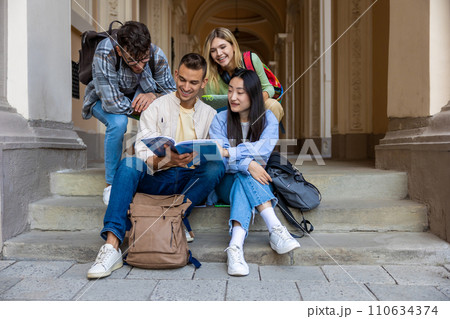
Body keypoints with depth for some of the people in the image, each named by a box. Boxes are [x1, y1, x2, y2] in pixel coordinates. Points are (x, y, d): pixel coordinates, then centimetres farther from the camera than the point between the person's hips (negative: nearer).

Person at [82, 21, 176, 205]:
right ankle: (111, 184, -17)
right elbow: (113, 103, -39)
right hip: (104, 100, -3)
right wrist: (137, 106, -26)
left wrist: (153, 96, -37)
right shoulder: (104, 54, -37)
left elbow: (172, 92, -16)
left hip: (137, 96, 3)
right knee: (118, 122, -36)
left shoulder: (156, 55, -26)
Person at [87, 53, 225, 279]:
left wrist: (197, 157, -21)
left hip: (191, 180, 1)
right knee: (129, 164, -32)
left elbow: (216, 154, 3)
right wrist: (167, 161, -29)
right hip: (157, 179, -1)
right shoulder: (156, 106, 4)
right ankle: (112, 246, -39)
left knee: (217, 166, -27)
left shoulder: (210, 114, 12)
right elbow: (142, 152, -7)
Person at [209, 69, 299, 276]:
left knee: (242, 183, -34)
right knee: (243, 176, -34)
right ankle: (275, 229, -44)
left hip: (257, 182, 1)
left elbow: (263, 149, -17)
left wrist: (229, 152, -26)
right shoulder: (220, 120, 3)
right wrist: (247, 164, -30)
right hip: (226, 183, 0)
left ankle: (236, 246, -49)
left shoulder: (268, 119, 3)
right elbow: (219, 158, -12)